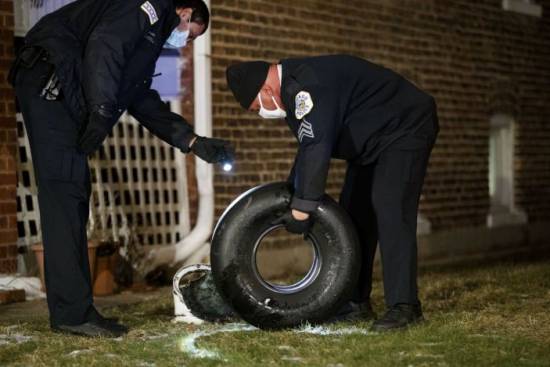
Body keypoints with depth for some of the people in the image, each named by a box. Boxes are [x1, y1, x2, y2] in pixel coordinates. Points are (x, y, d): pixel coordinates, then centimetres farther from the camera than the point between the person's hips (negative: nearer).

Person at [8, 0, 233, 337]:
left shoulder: (149, 36, 28)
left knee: (72, 198, 7)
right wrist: (102, 110, -25)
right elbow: (103, 45, -18)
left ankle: (75, 310, 8)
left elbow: (143, 101, 27)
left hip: (64, 97, 11)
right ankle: (72, 313, -14)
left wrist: (194, 142, 24)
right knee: (64, 193, -13)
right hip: (49, 83, -11)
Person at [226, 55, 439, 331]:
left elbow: (316, 149, -35)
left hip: (405, 129, -11)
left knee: (389, 212, -21)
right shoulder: (294, 88, 4)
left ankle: (403, 306, -21)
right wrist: (291, 197, 9)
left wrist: (302, 208, -30)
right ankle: (356, 302, 11)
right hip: (372, 141, 11)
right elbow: (308, 148, 13)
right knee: (353, 214, 7)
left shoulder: (308, 85, -29)